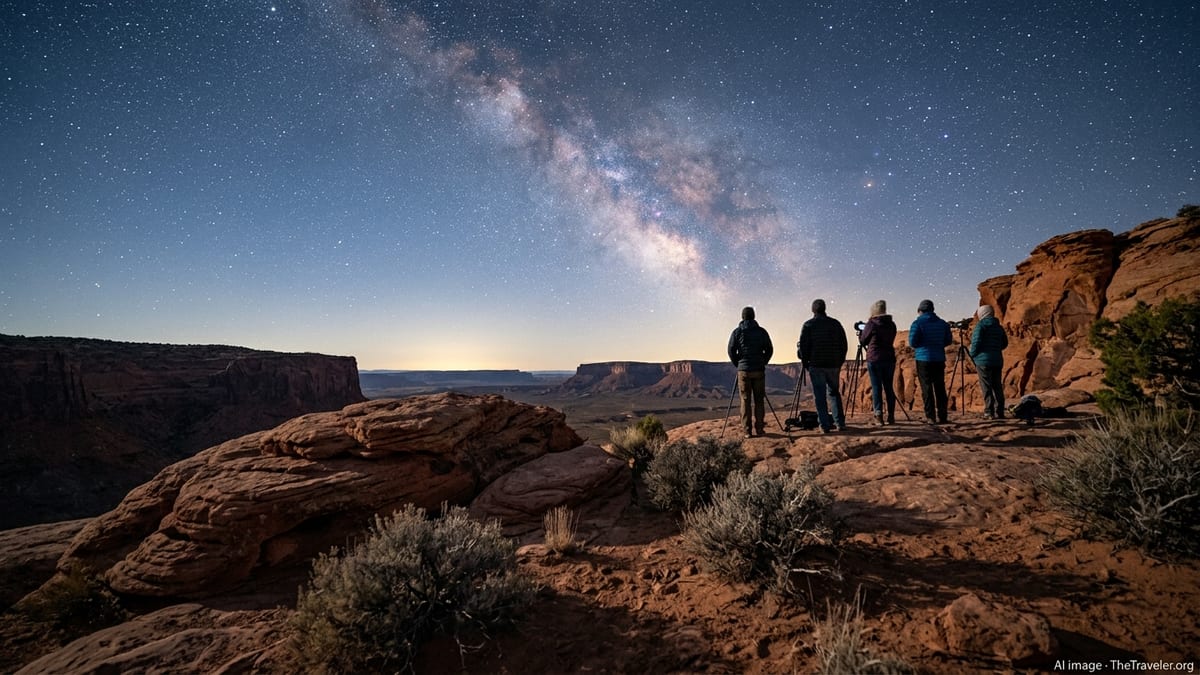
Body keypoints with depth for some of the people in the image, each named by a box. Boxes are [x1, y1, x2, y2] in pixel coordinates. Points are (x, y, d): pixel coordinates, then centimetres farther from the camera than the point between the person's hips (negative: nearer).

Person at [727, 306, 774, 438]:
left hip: (743, 370, -1)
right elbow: (769, 349, 5)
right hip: (759, 370, 1)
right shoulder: (761, 331, 3)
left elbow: (731, 350, 0)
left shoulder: (737, 332, 0)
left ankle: (747, 430, 2)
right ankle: (759, 428, 8)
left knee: (745, 401, 3)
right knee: (759, 400, 8)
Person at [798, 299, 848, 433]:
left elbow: (803, 346, -7)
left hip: (816, 365, -4)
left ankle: (825, 425, -1)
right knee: (834, 393, 15)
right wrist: (840, 362, 17)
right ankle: (840, 423, 10)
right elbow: (844, 345, 10)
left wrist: (804, 362, 5)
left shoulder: (808, 325, -4)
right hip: (834, 365, 4)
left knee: (820, 396, 1)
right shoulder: (835, 323, 8)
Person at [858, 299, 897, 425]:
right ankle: (891, 416, 11)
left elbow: (863, 341, 2)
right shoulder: (892, 324, 8)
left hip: (874, 359, -4)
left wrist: (860, 333, 23)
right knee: (889, 387, 10)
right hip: (889, 359, 5)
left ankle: (879, 416, -3)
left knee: (876, 387, -1)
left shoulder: (871, 324, -7)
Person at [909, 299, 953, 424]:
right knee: (940, 388, 9)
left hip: (923, 358, -4)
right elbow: (948, 340, 12)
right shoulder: (942, 323, 9)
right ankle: (942, 416, 9)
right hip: (939, 358, 4)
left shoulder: (918, 323, -5)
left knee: (927, 388, -2)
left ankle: (930, 417, -4)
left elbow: (912, 342, -9)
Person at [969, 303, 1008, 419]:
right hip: (998, 360, 7)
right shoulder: (999, 327, 13)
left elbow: (976, 343, -14)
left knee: (986, 388, -5)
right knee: (997, 387, 9)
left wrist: (971, 355, 1)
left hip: (983, 360, -6)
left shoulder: (981, 325, -7)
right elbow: (1004, 343, 18)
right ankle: (999, 412, 9)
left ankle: (989, 413, -8)